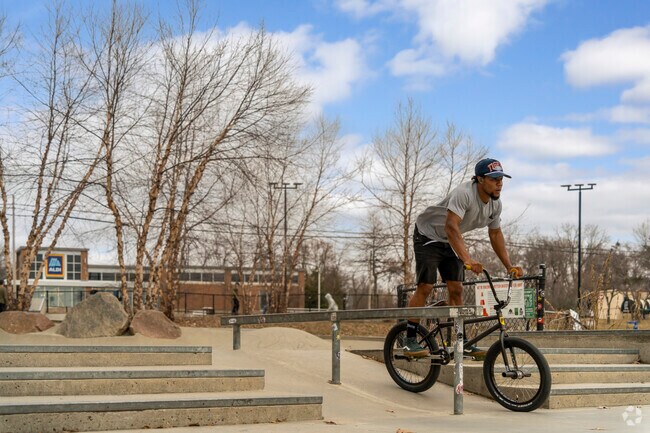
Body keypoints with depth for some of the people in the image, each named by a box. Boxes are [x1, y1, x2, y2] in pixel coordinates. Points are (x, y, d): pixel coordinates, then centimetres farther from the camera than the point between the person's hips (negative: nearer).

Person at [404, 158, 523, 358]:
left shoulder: (495, 204, -7)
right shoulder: (464, 194, -34)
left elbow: (495, 234, 5)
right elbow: (451, 227, -45)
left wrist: (509, 266, -3)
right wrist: (467, 259, -54)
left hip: (450, 243, 7)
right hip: (428, 235, -7)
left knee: (456, 289, 1)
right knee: (425, 287, -14)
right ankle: (410, 340, -9)